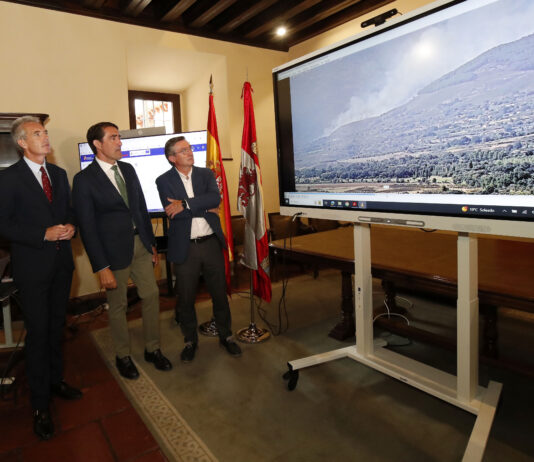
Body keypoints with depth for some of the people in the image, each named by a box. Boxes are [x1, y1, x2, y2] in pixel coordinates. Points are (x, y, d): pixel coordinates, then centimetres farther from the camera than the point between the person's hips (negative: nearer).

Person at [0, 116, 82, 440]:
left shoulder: (59, 174, 9)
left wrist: (71, 226, -6)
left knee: (57, 326, 18)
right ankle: (40, 404, 16)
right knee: (38, 332, 2)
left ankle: (56, 380, 36)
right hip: (33, 265, -5)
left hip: (62, 262, 6)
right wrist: (44, 234, -21)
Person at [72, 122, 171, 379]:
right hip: (114, 249, -5)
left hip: (140, 244, 6)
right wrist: (102, 268, -15)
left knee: (151, 295, 10)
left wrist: (151, 243, 13)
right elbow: (87, 227, -13)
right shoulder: (84, 179, -11)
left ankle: (152, 349, 29)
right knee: (118, 305, 9)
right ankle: (123, 356, 30)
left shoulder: (128, 169, 7)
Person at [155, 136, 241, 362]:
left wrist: (185, 204, -22)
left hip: (211, 243, 2)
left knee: (220, 293, 12)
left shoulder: (206, 174, 5)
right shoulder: (164, 180, -2)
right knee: (185, 299, 11)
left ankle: (226, 336, 32)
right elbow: (172, 212, -17)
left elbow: (215, 198, -15)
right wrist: (204, 208, -13)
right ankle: (190, 341, 32)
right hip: (185, 248, -1)